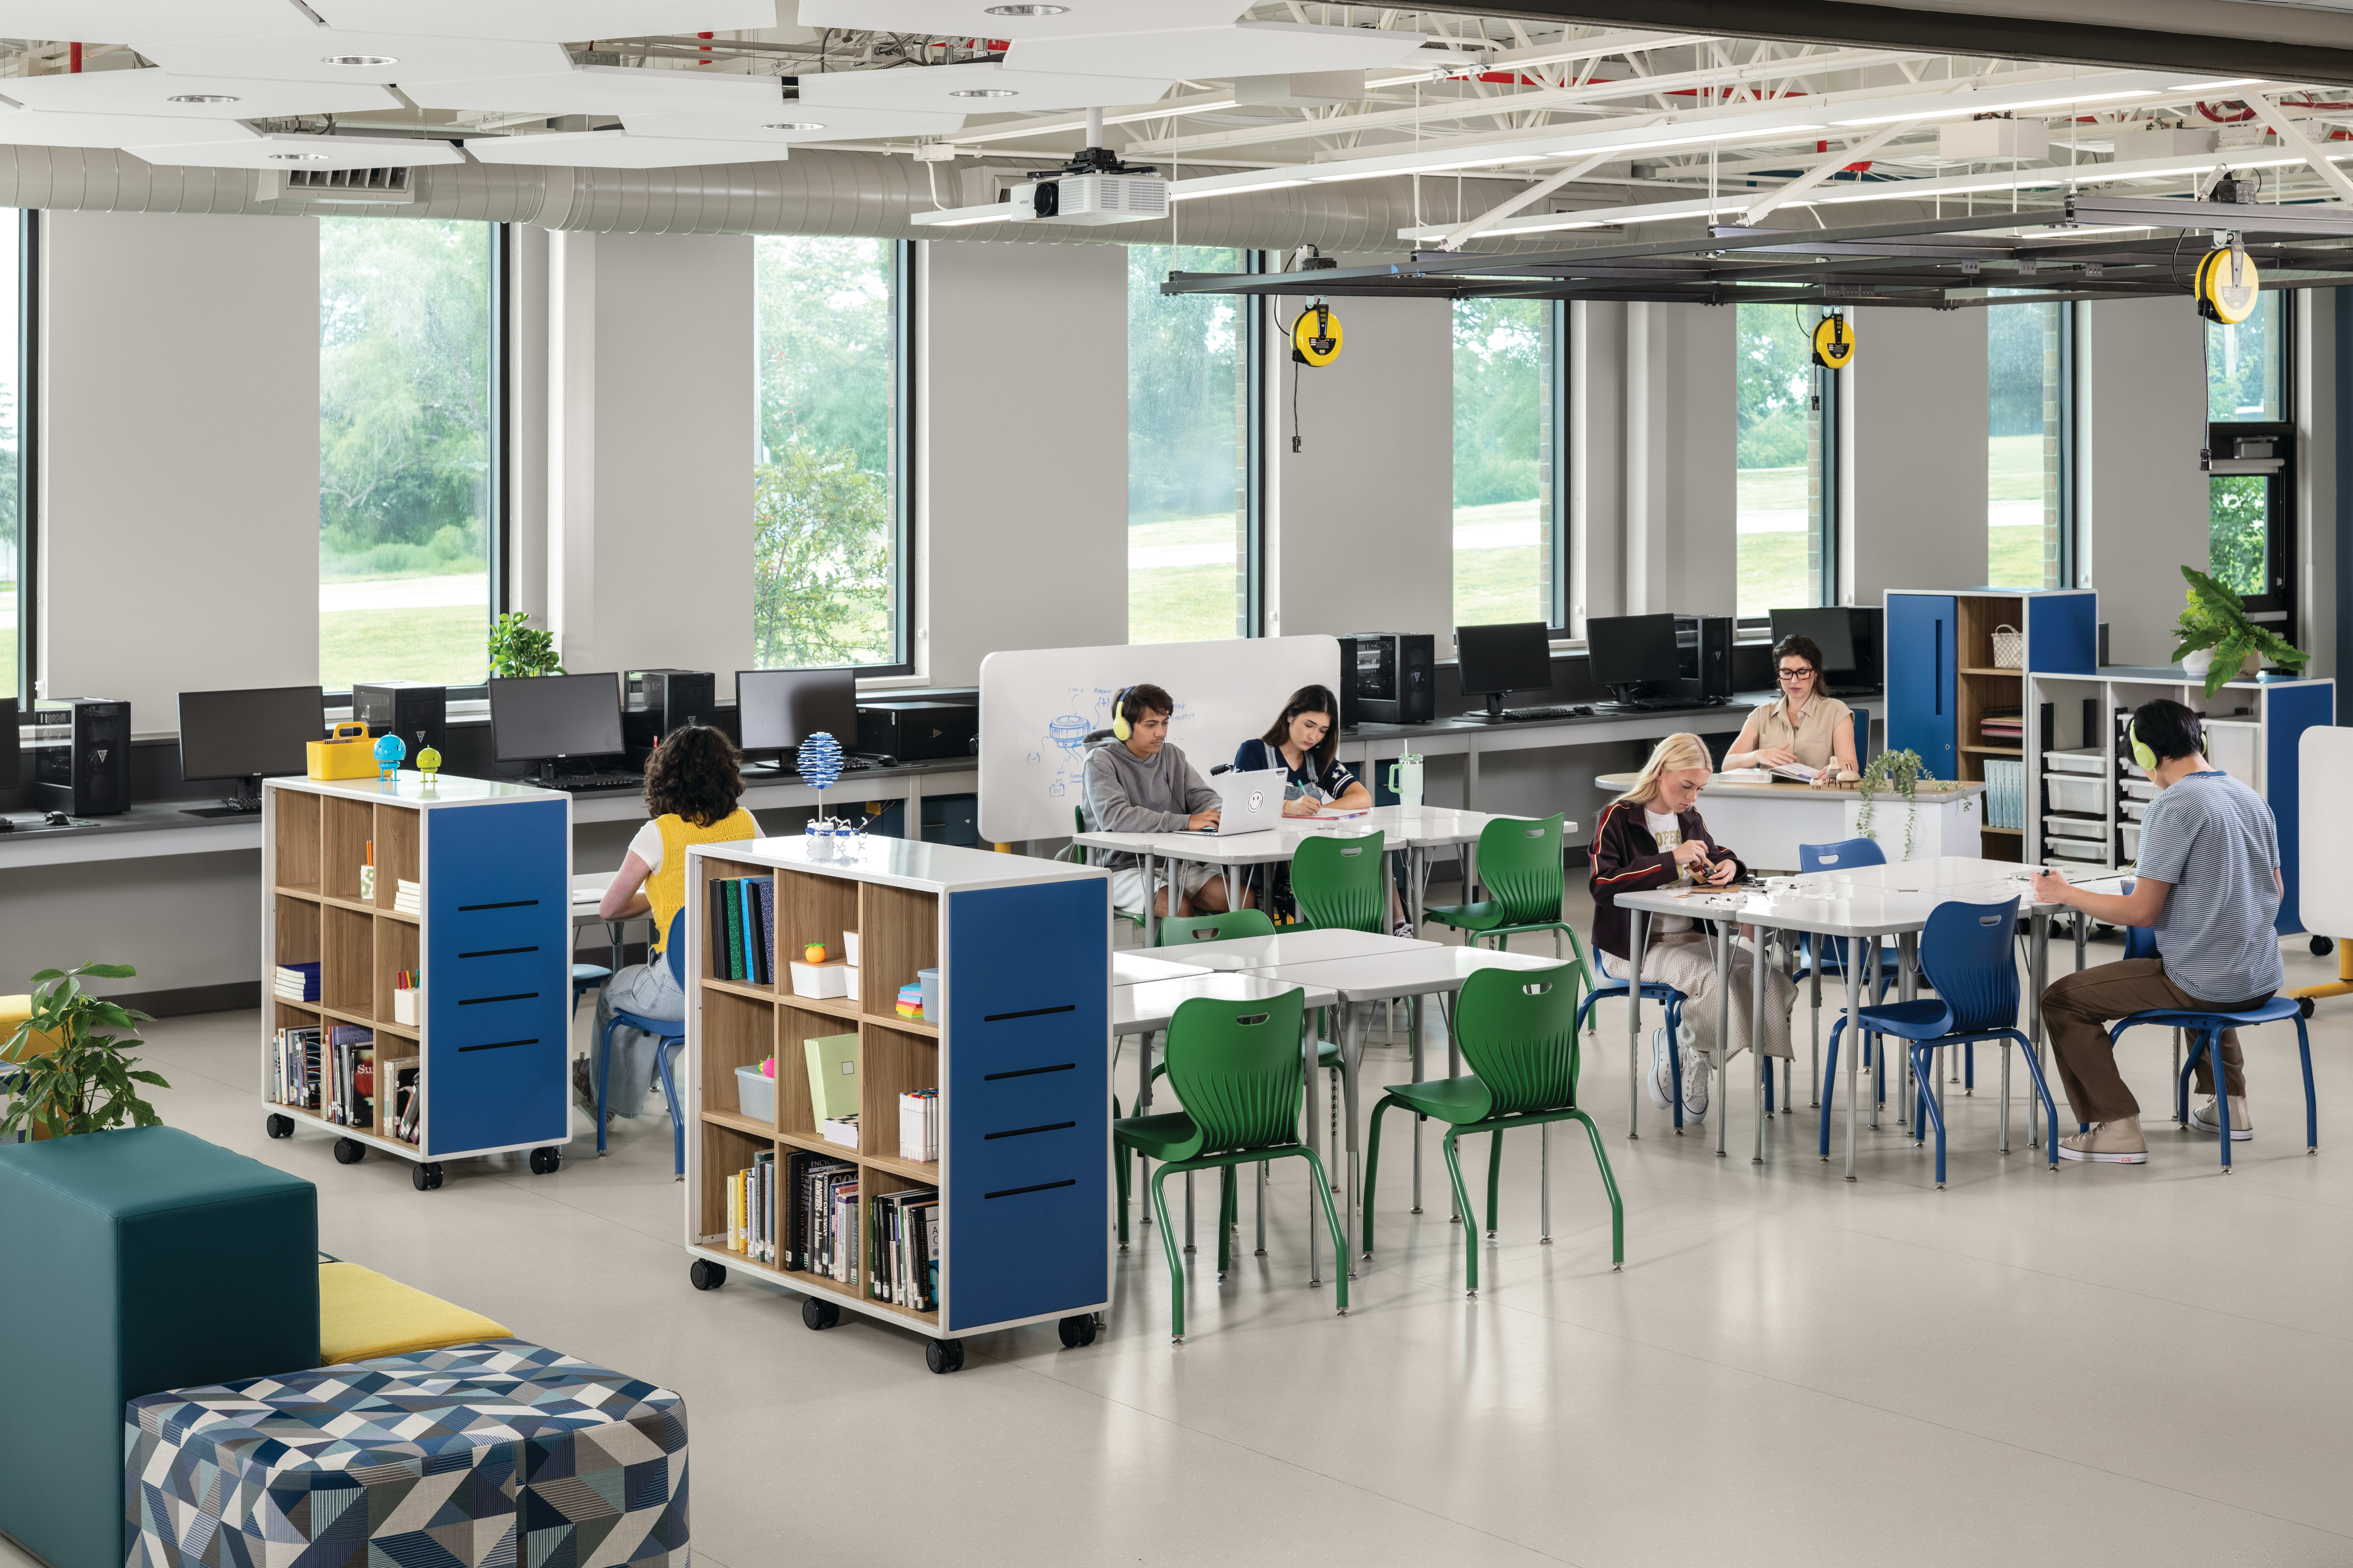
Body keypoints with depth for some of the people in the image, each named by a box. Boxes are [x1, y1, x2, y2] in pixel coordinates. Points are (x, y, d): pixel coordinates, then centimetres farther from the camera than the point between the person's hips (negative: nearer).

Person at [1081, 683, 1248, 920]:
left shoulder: (1173, 756, 15)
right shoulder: (1100, 762, -6)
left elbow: (1204, 797, 15)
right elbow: (1114, 817, -22)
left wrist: (1218, 812, -14)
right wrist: (1186, 822, -28)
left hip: (1174, 864, 6)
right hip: (1123, 870, -6)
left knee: (1245, 899, -17)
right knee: (1180, 906, -34)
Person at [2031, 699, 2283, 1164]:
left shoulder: (2173, 807, -17)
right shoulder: (2251, 799, 8)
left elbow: (2142, 911, -19)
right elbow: (2275, 892, 18)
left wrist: (2064, 894, -6)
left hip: (2206, 985, -8)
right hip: (2263, 979, 8)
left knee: (2062, 1001, 2)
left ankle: (2118, 1128, -2)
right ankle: (2229, 1104, 34)